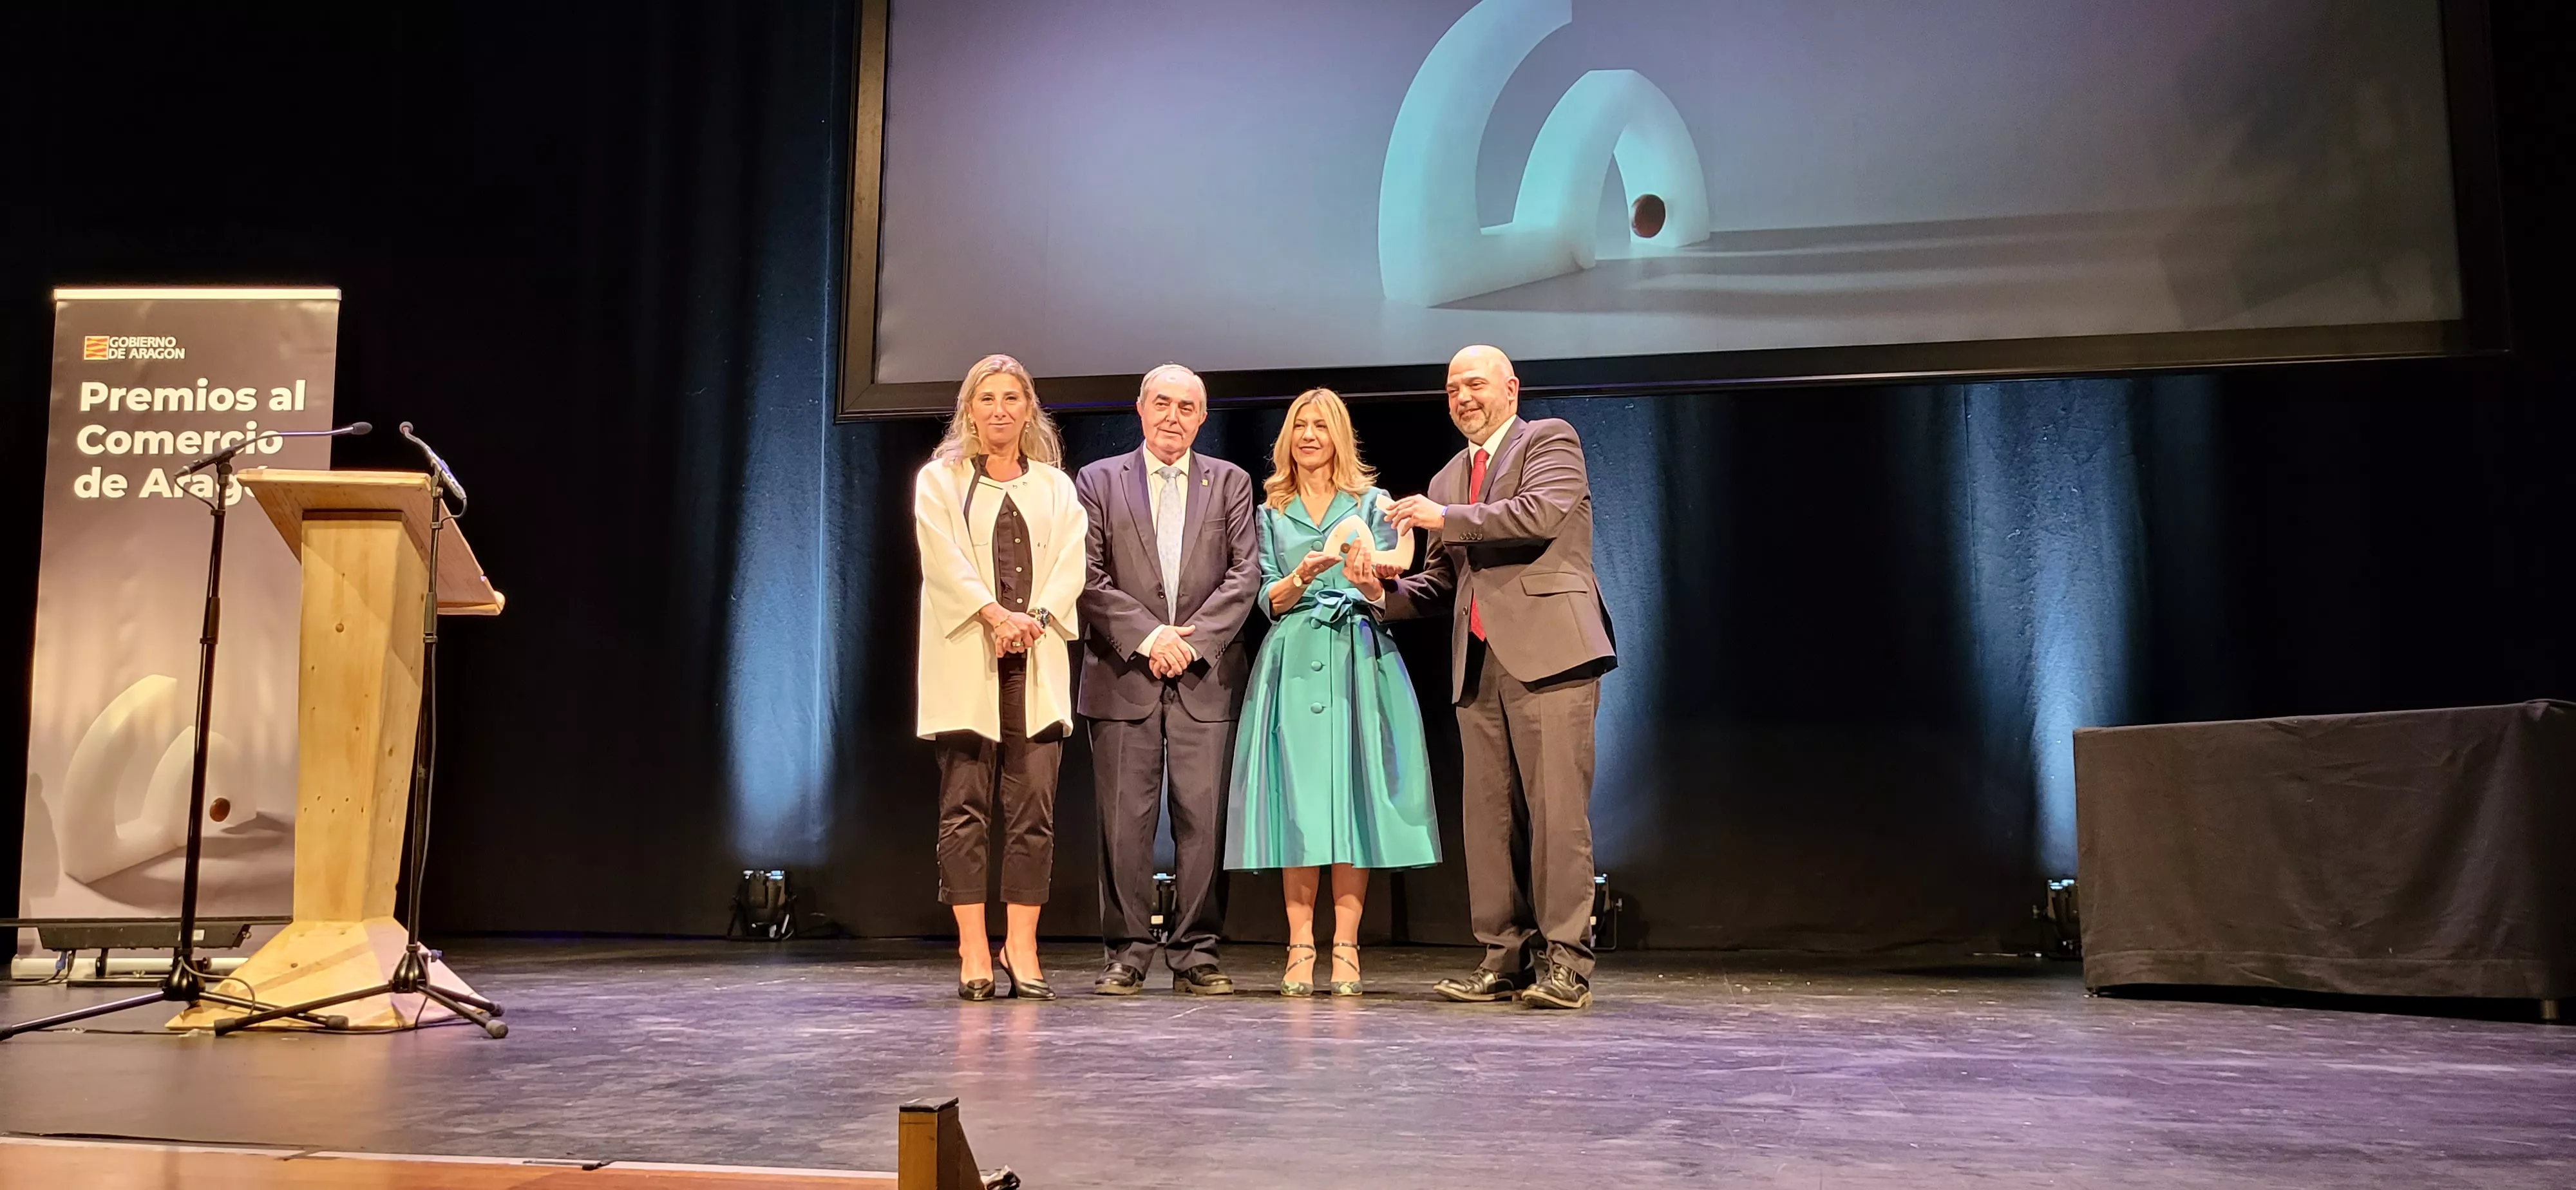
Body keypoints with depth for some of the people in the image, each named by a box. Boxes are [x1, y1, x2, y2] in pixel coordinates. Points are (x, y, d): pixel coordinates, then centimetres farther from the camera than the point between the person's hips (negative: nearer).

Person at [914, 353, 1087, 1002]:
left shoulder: (1057, 487, 17)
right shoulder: (939, 481, 10)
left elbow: (1070, 564, 4)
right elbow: (946, 561, -4)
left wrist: (1034, 617, -13)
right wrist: (996, 614, -18)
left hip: (1037, 661, 2)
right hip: (965, 660, -2)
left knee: (1033, 808, -3)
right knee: (965, 807, -3)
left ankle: (1022, 949, 3)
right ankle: (972, 951, 0)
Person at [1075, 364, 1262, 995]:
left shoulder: (1230, 482, 13)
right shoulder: (1099, 480, 9)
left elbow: (1244, 572, 4)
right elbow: (1090, 576, 0)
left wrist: (1192, 638, -8)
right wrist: (1148, 636, -10)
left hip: (1206, 677, 1)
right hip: (1123, 676, -1)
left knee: (1203, 820, -1)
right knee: (1125, 820, -1)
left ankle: (1196, 954, 7)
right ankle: (1127, 953, 8)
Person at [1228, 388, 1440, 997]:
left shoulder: (1371, 503, 12)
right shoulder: (1271, 513, 16)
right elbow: (1269, 600, 8)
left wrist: (1367, 567, -20)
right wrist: (1303, 574, -13)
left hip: (1357, 661, -1)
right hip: (1293, 664, 1)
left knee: (1352, 795, -6)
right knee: (1296, 799, -4)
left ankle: (1345, 948, -3)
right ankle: (1300, 948, -2)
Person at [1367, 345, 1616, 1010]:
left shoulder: (1550, 441, 5)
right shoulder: (1447, 481, 24)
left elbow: (1543, 513, -15)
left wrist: (1447, 518, -9)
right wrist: (1385, 592, 3)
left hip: (1548, 653, -7)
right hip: (1479, 664, 7)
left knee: (1555, 811, -8)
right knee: (1487, 817, 5)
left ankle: (1565, 961, -3)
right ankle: (1505, 958, 11)